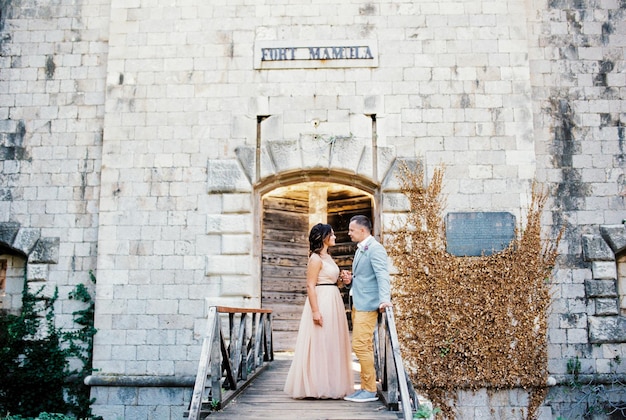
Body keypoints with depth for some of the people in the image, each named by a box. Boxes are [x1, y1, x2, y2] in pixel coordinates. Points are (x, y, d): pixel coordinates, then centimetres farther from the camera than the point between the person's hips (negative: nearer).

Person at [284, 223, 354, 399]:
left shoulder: (328, 257, 16)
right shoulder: (316, 258, -10)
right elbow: (310, 286, -16)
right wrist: (315, 310, -21)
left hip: (333, 303, 10)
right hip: (321, 302, -9)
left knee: (331, 344, 12)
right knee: (319, 344, -4)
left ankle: (332, 384, 21)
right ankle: (318, 386, 4)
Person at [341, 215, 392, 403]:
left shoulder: (375, 248, -12)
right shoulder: (360, 249, 18)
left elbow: (382, 275, -23)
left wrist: (385, 299, -35)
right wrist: (350, 280, 6)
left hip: (367, 305, -10)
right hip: (357, 304, 10)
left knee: (361, 346, -10)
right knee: (364, 347, 12)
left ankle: (370, 391, 0)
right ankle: (365, 388, 19)